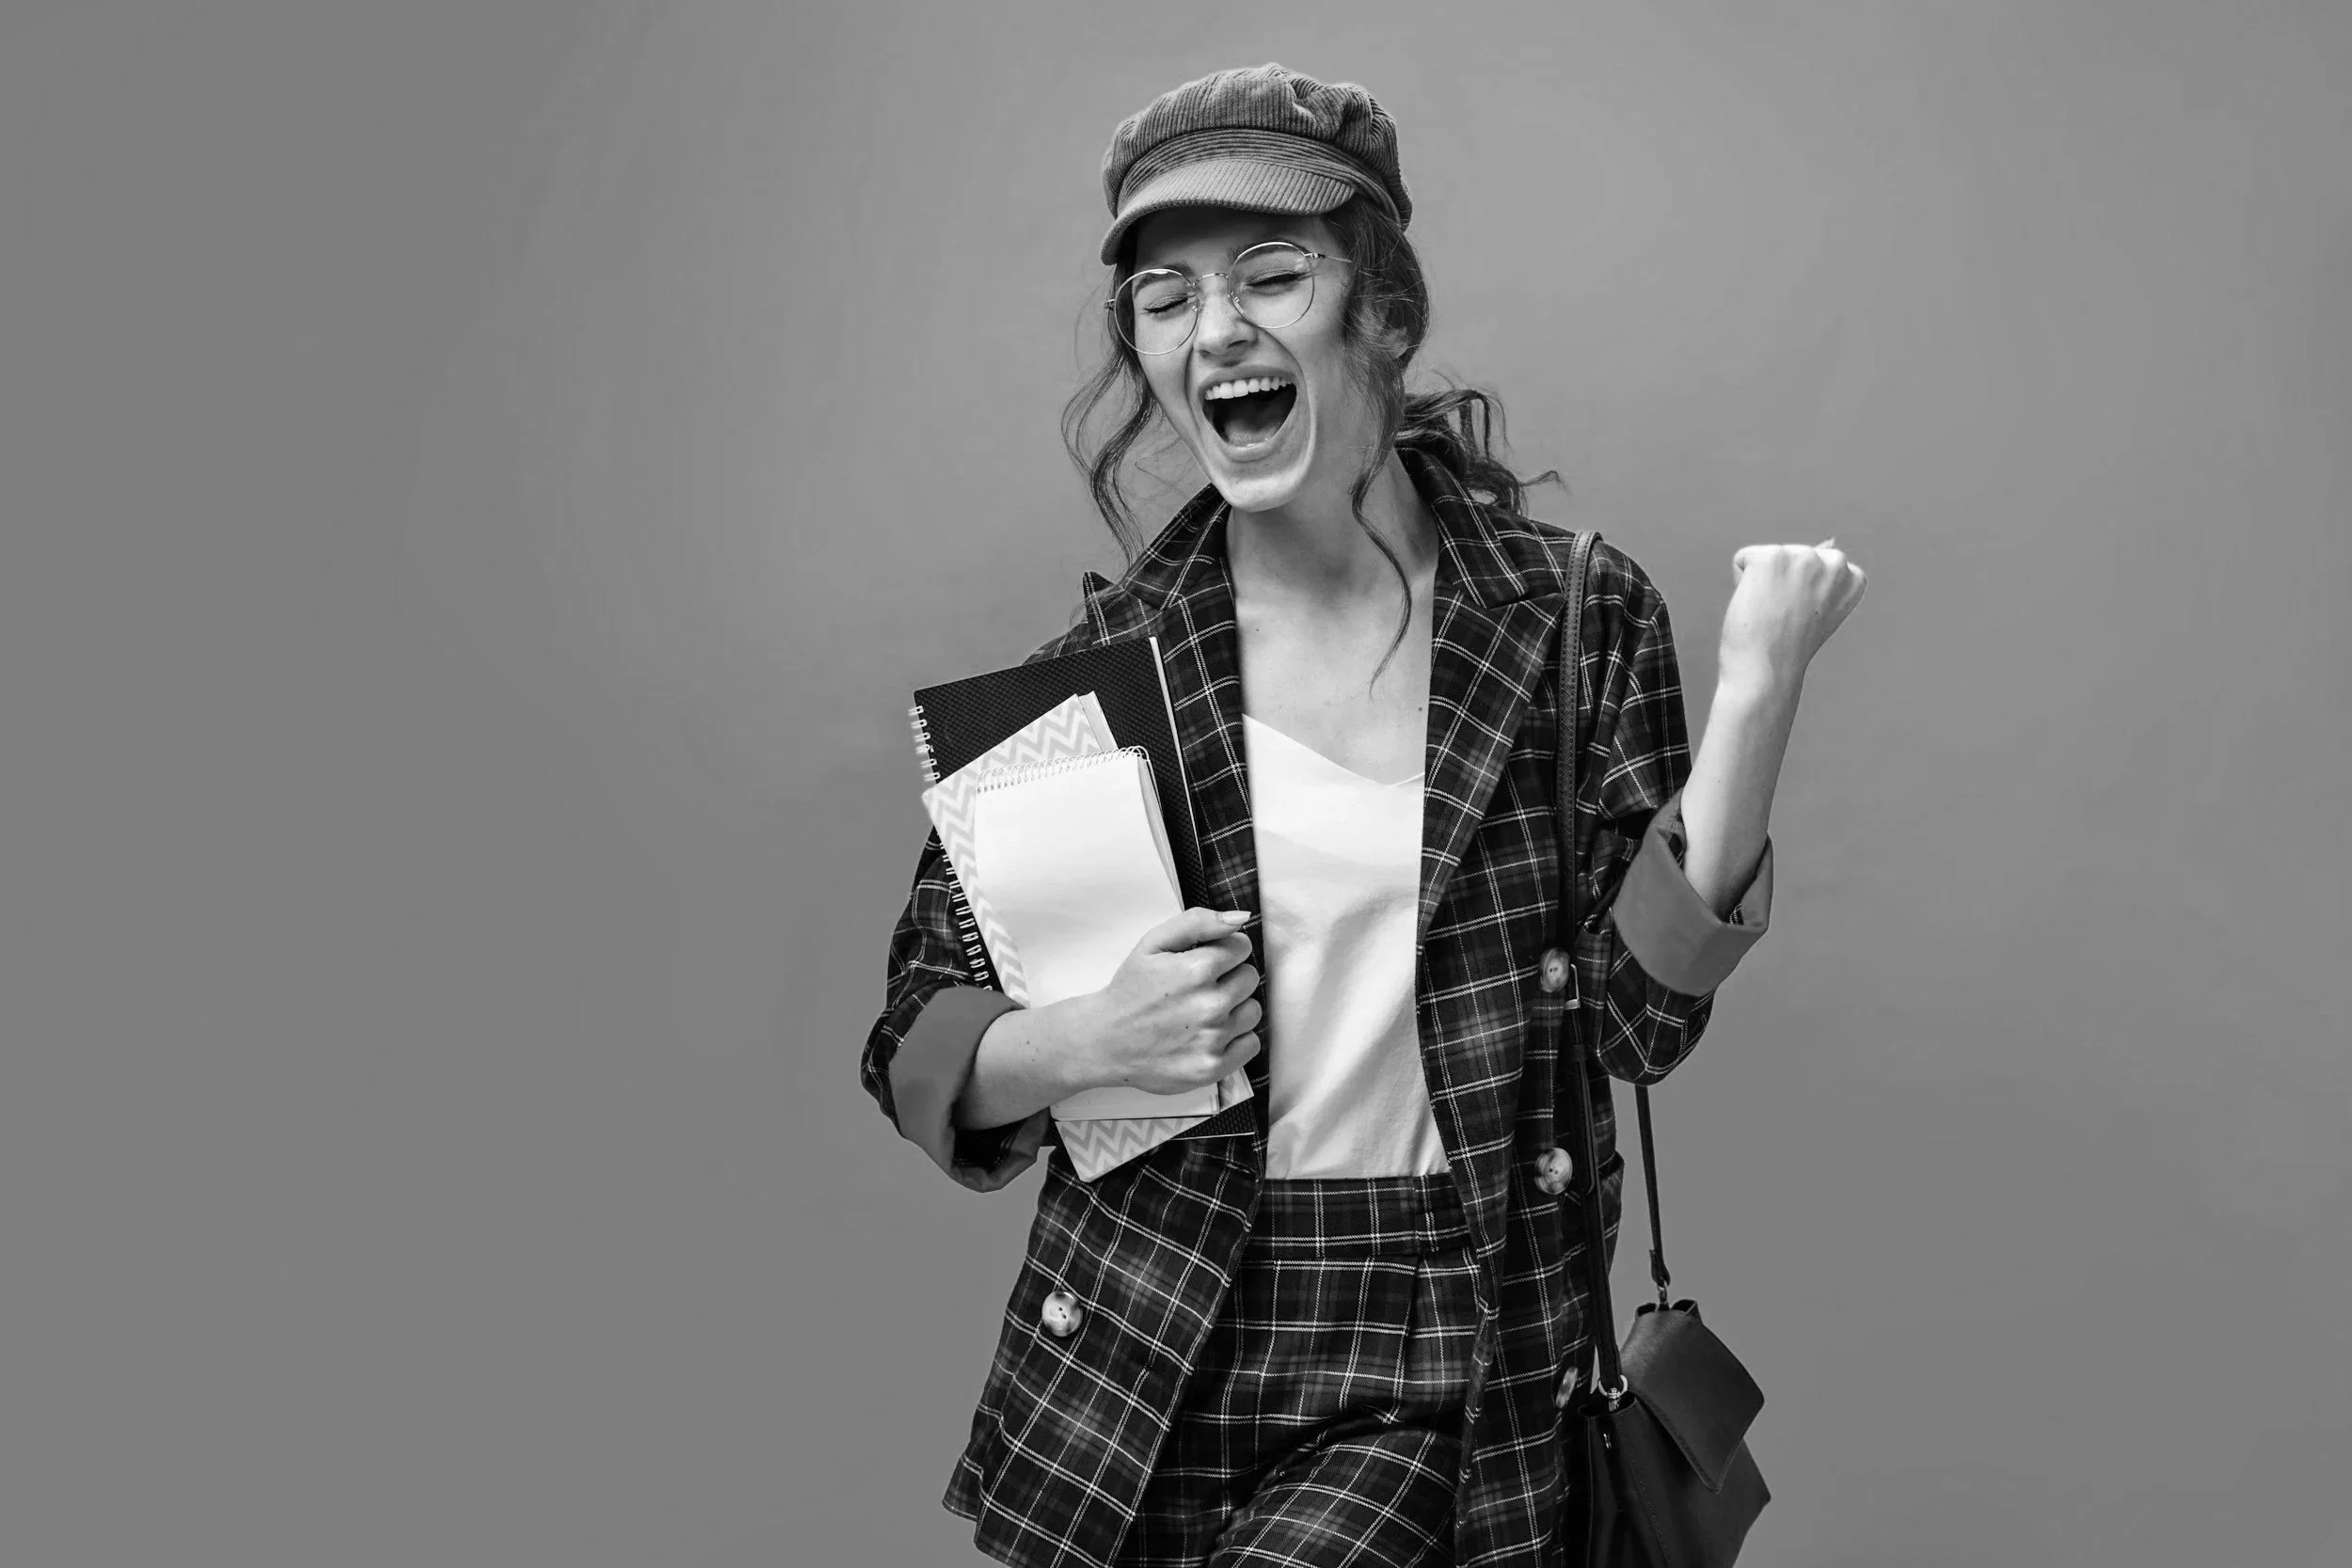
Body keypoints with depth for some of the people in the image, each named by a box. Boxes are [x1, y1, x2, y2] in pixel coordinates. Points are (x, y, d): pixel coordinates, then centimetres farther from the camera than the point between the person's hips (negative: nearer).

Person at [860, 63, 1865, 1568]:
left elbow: (1640, 1008, -8)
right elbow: (918, 1043, 3)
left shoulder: (1582, 615, -3)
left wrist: (1757, 695, -17)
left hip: (1447, 1373, -1)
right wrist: (1089, 1042, -17)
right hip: (1136, 1367, 1)